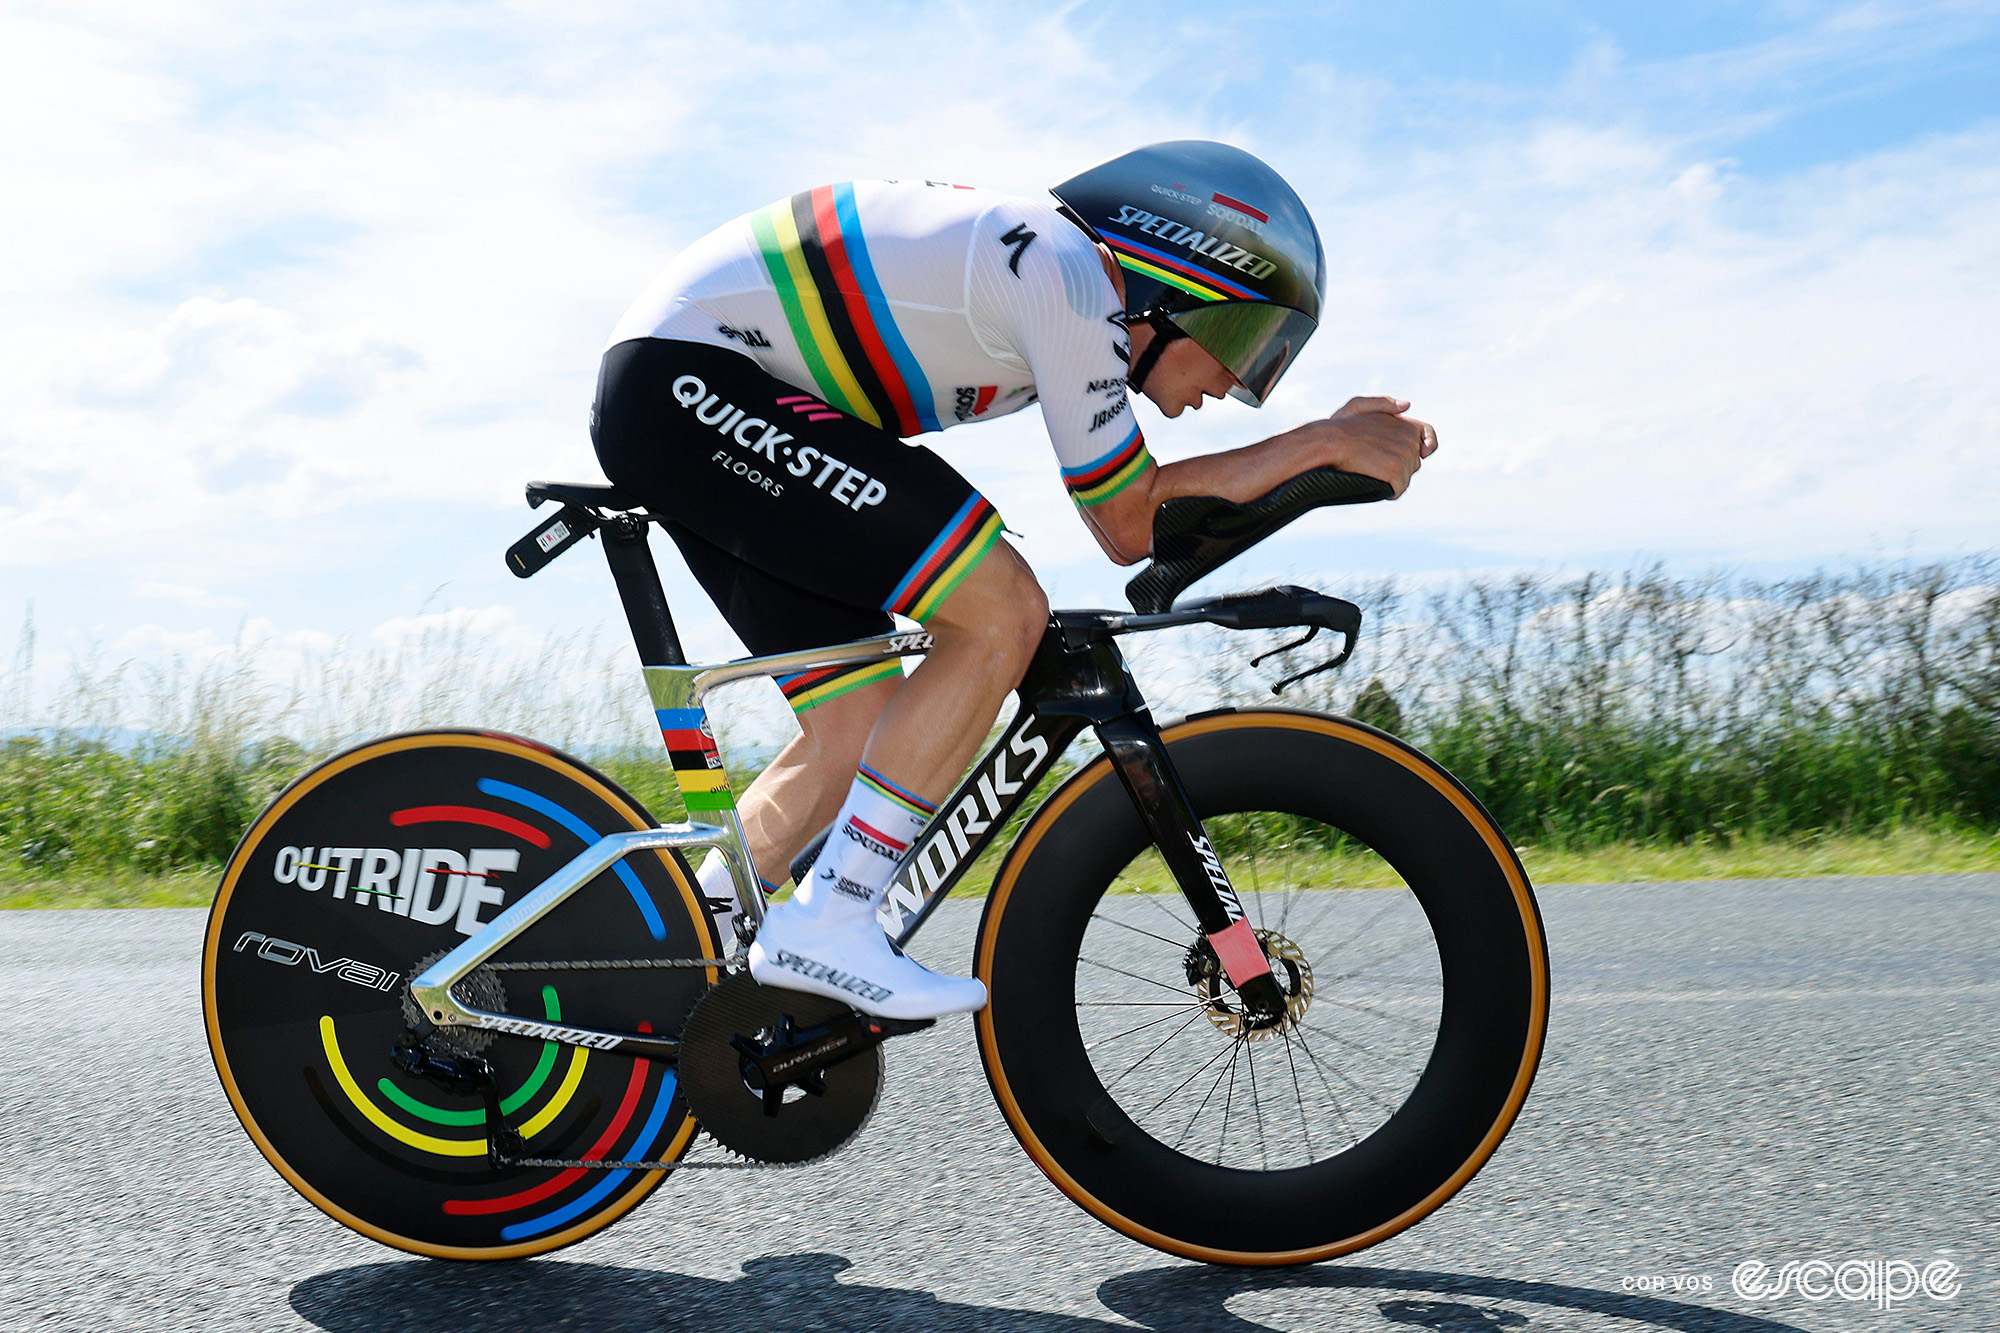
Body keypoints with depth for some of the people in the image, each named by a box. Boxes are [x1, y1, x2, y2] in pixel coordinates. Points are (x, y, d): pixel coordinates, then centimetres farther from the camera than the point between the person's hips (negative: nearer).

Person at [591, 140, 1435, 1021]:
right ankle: (825, 926, -12)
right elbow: (1130, 528, -10)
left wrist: (1328, 441, 10)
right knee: (1003, 612, -16)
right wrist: (1323, 445, -4)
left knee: (863, 732, 8)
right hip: (689, 381, -10)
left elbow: (1144, 491, 14)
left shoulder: (1052, 269, 15)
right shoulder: (1070, 276, -14)